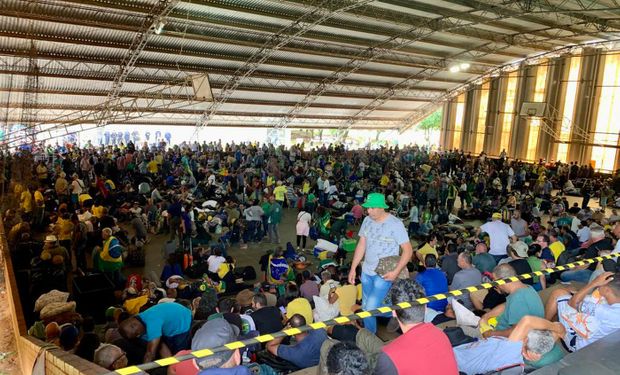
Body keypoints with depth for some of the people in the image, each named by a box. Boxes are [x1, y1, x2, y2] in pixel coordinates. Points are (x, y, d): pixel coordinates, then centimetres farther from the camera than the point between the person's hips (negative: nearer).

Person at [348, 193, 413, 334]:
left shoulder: (395, 224, -15)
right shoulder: (367, 220, 0)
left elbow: (408, 250, -12)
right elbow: (361, 245, 8)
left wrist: (396, 272, -20)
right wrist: (353, 268, 7)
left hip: (384, 273, -5)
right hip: (366, 271, 5)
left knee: (371, 308, -12)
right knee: (365, 307, 13)